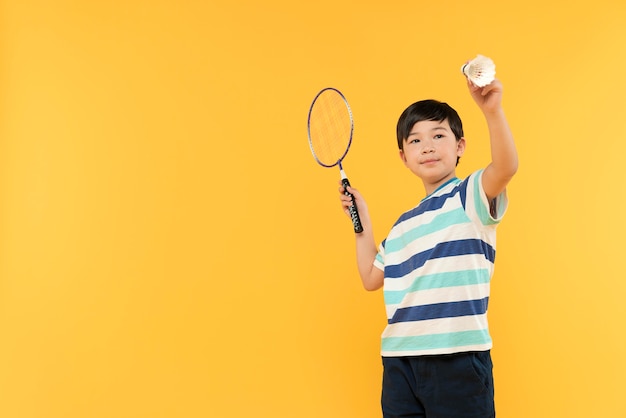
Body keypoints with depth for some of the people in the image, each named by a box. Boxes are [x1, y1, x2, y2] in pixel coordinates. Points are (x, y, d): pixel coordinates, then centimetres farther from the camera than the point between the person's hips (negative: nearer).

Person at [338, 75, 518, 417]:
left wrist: (492, 110, -39)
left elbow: (505, 167, -23)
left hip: (457, 358, -6)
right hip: (399, 360, 6)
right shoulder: (402, 225, 19)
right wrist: (362, 221, 21)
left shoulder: (469, 196, -1)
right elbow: (371, 278, 26)